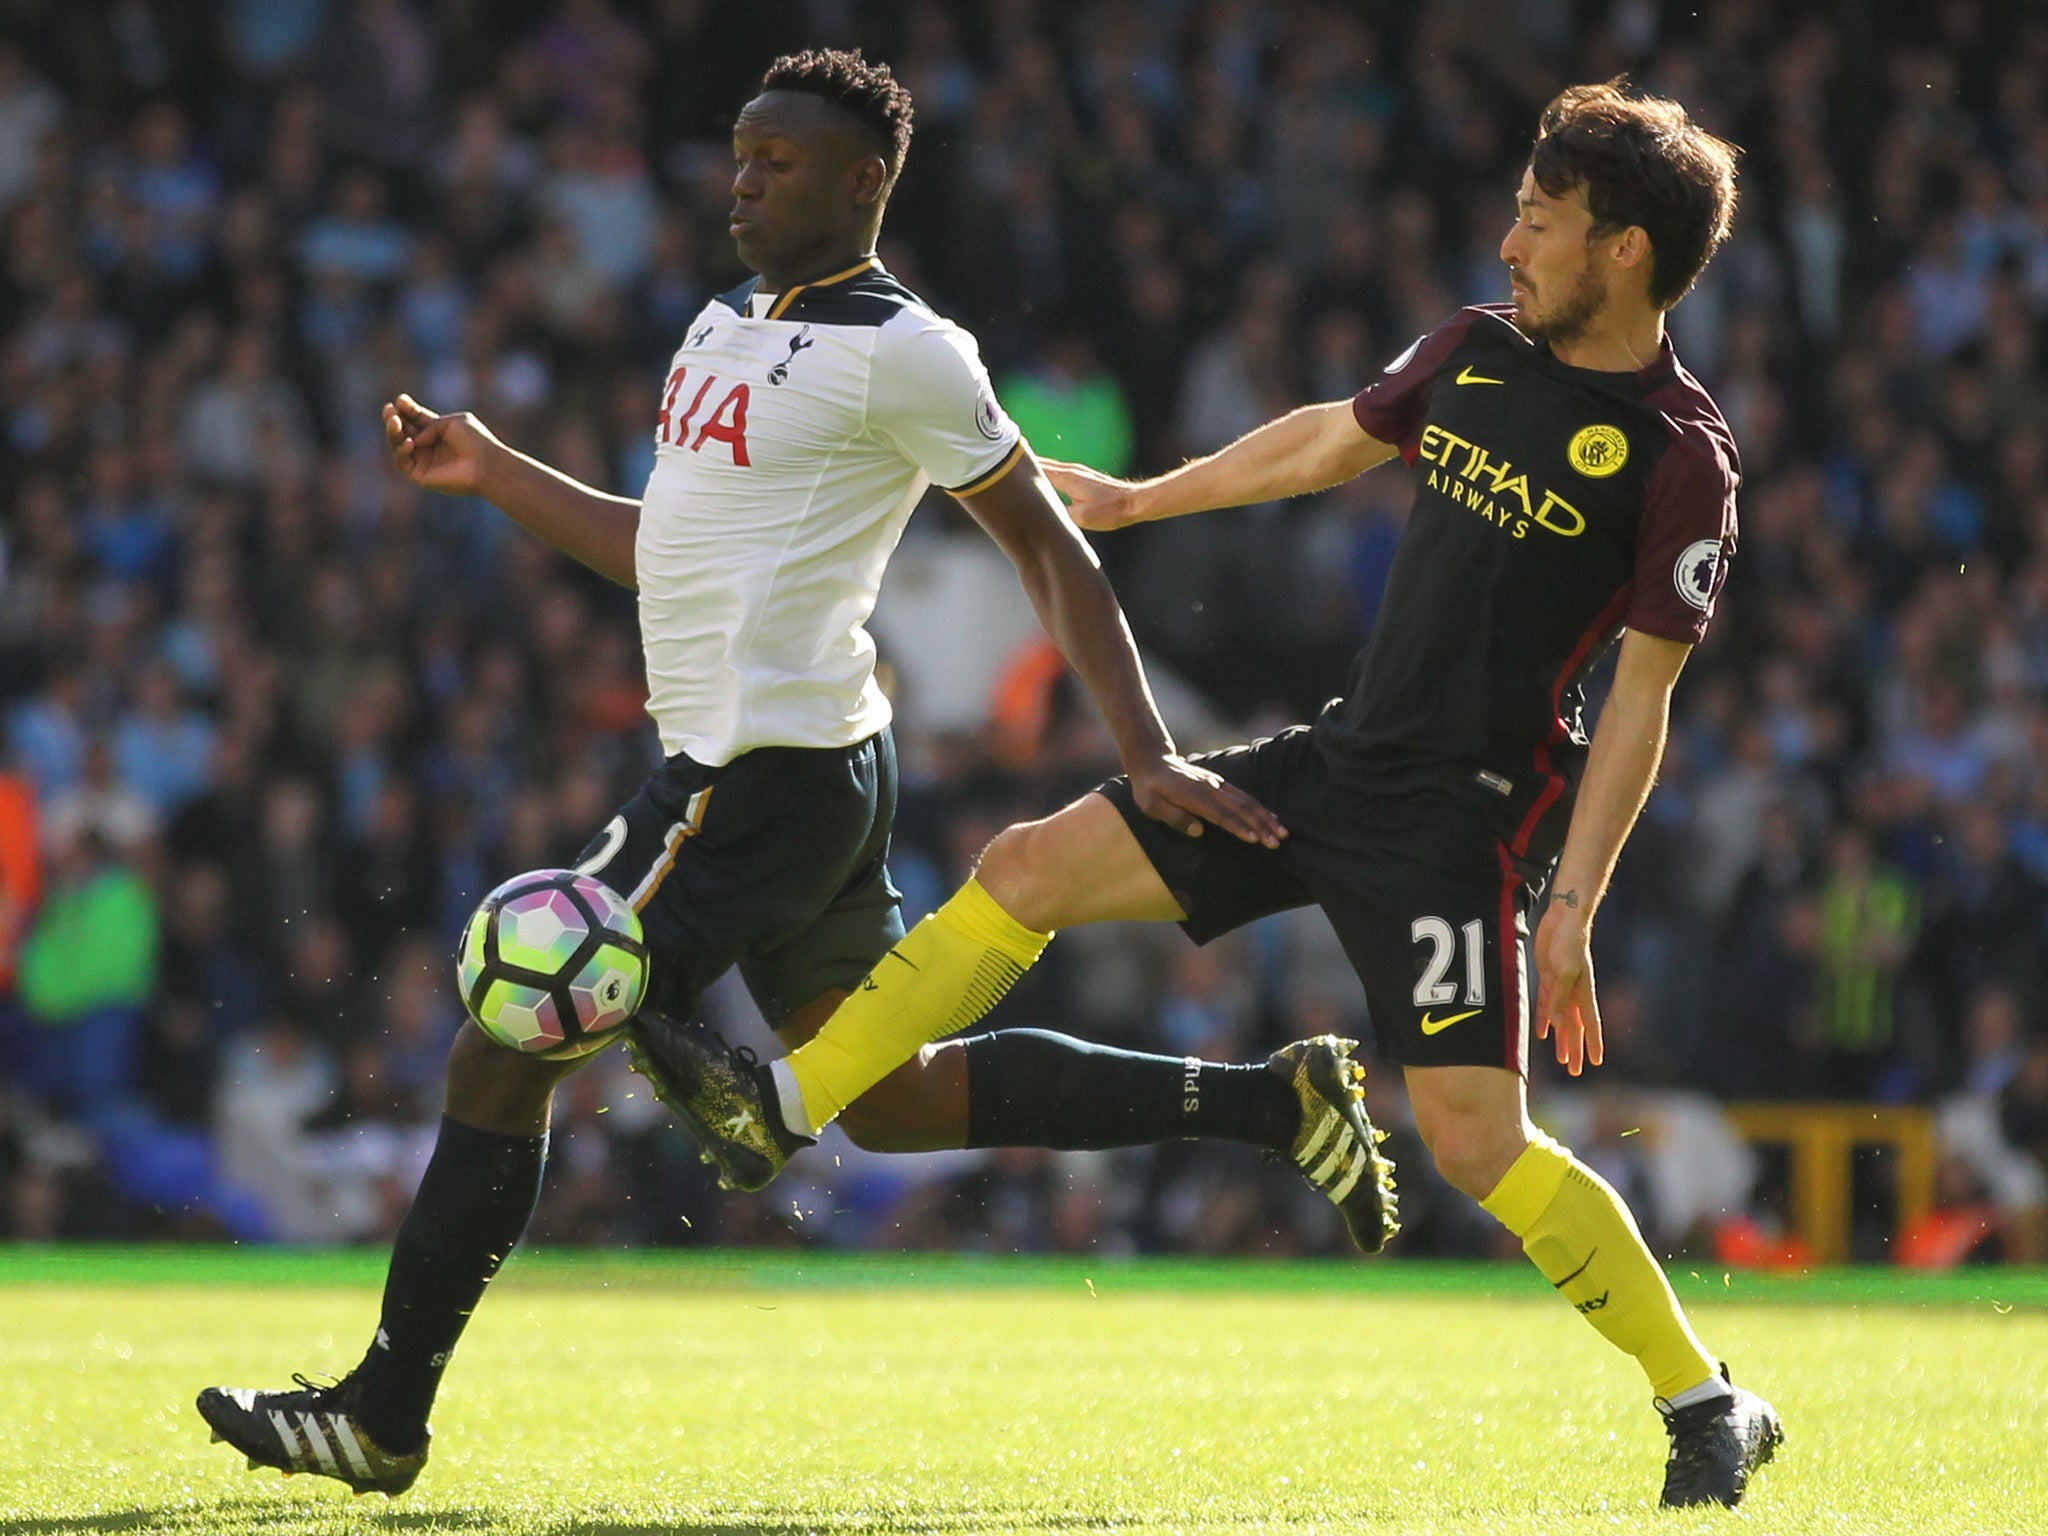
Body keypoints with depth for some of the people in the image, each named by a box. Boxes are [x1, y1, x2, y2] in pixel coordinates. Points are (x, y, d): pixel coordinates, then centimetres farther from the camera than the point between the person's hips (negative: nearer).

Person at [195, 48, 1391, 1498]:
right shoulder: (729, 327, 16)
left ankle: (383, 1416, 0)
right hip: (756, 766, 10)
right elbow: (674, 552, 27)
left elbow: (1054, 551, -10)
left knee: (506, 1051, -7)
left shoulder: (900, 352, -12)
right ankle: (1274, 1101, 20)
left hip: (773, 771, -10)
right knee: (893, 1095, 16)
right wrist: (492, 472, 23)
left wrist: (1152, 759, -14)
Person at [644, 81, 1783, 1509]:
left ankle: (1707, 1403, 1)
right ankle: (785, 1106, 11)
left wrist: (1573, 906, -16)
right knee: (1032, 867, 3)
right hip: (1340, 753, 8)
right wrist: (1133, 498, 33)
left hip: (1470, 812, -7)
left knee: (1473, 1135, -14)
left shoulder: (1680, 457, -13)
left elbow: (1640, 703, -12)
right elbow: (1333, 438, 25)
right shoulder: (1476, 350, 7)